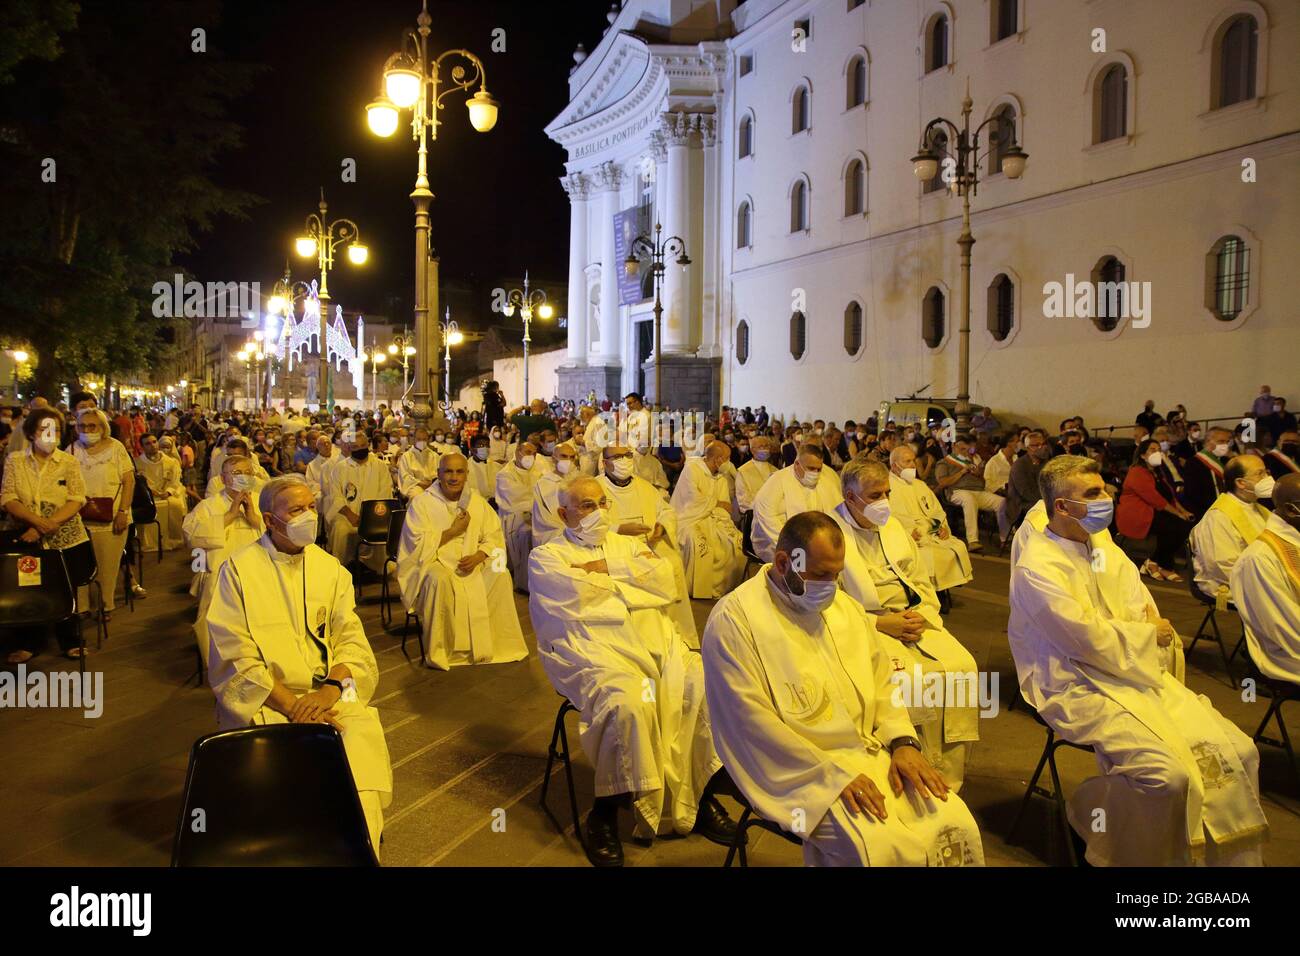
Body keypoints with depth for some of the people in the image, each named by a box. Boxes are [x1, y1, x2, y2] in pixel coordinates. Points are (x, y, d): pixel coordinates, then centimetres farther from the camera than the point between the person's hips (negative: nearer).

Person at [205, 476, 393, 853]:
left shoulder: (329, 568, 13)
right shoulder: (239, 570, 0)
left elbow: (352, 639, 6)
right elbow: (237, 659, -7)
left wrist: (330, 689, -14)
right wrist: (291, 705, -16)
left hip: (328, 693, 3)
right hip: (263, 701, -3)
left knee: (364, 732, -26)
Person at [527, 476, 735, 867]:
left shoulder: (627, 545, 25)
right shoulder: (546, 556, 12)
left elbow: (666, 581, 6)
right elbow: (577, 600, -8)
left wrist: (608, 568, 0)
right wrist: (635, 578, 5)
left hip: (658, 643, 5)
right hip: (595, 650, -4)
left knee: (706, 687, -21)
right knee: (629, 701, -34)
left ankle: (702, 794, -3)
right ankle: (604, 815, -15)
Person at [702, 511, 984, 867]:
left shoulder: (844, 606, 12)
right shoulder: (734, 619, -12)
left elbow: (882, 681, 16)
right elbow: (752, 720, -17)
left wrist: (903, 741, -3)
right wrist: (833, 773, -19)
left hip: (874, 754, 7)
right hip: (800, 771, -6)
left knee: (958, 826, -12)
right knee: (883, 848, -28)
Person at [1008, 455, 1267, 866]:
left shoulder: (1102, 547, 13)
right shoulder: (1036, 567, -15)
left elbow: (1149, 615, 14)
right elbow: (1089, 640, -18)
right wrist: (1149, 633, -3)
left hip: (1137, 673, 8)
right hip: (1078, 686, -8)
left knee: (1237, 751, -6)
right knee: (1169, 774, -27)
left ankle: (1228, 857, 9)